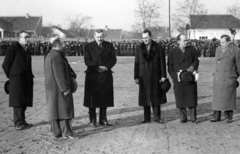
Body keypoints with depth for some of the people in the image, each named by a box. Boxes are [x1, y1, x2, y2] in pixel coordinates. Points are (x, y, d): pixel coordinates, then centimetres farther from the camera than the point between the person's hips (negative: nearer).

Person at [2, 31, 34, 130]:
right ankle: (18, 123, -4)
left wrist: (30, 76, 15)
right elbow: (5, 65, -4)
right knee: (18, 101, -7)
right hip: (17, 79, -7)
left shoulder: (27, 50, 17)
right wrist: (11, 77, 0)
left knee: (24, 102, 7)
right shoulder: (13, 48, -5)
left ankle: (22, 121, 14)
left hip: (27, 80, 7)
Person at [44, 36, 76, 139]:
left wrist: (72, 74, 0)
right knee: (64, 108, -6)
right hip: (59, 87, -9)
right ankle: (66, 132, -7)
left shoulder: (49, 56, 14)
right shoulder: (57, 56, -17)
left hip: (51, 86, 9)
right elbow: (59, 74, -22)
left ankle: (56, 131, 14)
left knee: (54, 108, 10)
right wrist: (65, 88, -21)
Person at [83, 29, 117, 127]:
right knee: (92, 99, 0)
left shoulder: (109, 46, 9)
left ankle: (103, 119, 17)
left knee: (104, 98, 6)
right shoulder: (88, 46, 3)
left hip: (106, 76, 2)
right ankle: (92, 120, 10)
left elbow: (113, 59, 3)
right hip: (92, 76, -2)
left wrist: (106, 67, -13)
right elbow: (87, 60, -5)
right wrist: (97, 67, -16)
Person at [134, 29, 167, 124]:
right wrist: (136, 77, 1)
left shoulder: (158, 47, 0)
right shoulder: (139, 48, 4)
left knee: (156, 97, 4)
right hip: (143, 77, 1)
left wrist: (163, 76, -5)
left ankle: (157, 117, 13)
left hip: (155, 76, -1)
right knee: (145, 98, 4)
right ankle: (147, 118, 12)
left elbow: (162, 62, 0)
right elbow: (136, 63, 5)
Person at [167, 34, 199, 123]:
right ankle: (183, 118, 12)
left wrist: (192, 67, -9)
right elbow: (170, 66, 5)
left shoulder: (191, 50, 7)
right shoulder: (172, 52, 2)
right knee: (180, 98, 2)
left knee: (192, 97, 1)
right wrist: (175, 77, -4)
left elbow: (196, 60, 11)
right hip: (179, 79, -1)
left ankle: (193, 118, 9)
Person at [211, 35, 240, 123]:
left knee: (228, 98, 4)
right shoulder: (218, 49, 5)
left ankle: (228, 117, 18)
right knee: (217, 98, 4)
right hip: (218, 79, 4)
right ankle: (216, 117, 11)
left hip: (229, 79, -4)